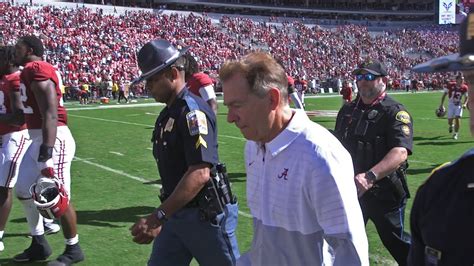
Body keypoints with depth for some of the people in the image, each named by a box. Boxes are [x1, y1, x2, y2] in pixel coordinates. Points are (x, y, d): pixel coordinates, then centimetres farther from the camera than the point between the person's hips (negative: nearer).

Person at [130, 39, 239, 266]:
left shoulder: (193, 111, -19)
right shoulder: (167, 115, 9)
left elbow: (200, 174, -28)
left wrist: (157, 218, -29)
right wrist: (163, 217, 17)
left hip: (207, 215, -8)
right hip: (177, 214, 8)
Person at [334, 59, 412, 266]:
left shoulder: (395, 112, -14)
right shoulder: (347, 110, 7)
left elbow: (400, 153, -28)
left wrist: (370, 176, -39)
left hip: (384, 192, -6)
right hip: (351, 189, 6)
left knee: (395, 241, 7)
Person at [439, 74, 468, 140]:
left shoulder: (464, 88, -11)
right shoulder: (451, 85, -17)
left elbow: (466, 97, 5)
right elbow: (444, 95, -6)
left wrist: (464, 104, -13)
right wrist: (442, 105, -10)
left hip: (459, 105, 0)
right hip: (451, 105, 0)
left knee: (457, 119, -14)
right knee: (450, 121, 1)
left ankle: (456, 134, 2)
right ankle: (451, 126, 39)